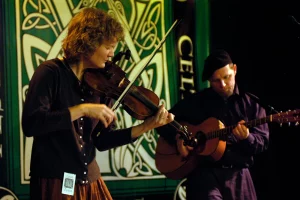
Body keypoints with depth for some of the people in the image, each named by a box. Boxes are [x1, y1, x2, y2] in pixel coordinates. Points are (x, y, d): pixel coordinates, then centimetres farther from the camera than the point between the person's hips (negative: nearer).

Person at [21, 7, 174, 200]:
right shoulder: (51, 72, -10)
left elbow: (102, 140, 7)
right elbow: (30, 124, -23)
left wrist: (145, 127, -3)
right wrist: (82, 109, -24)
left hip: (90, 181, 6)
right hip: (55, 183, -6)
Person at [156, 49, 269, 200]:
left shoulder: (251, 104, 9)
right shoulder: (195, 101, 10)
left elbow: (263, 141, 3)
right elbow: (163, 122, 13)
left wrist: (247, 138, -18)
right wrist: (178, 139, -6)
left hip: (238, 173, 2)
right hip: (203, 171, -2)